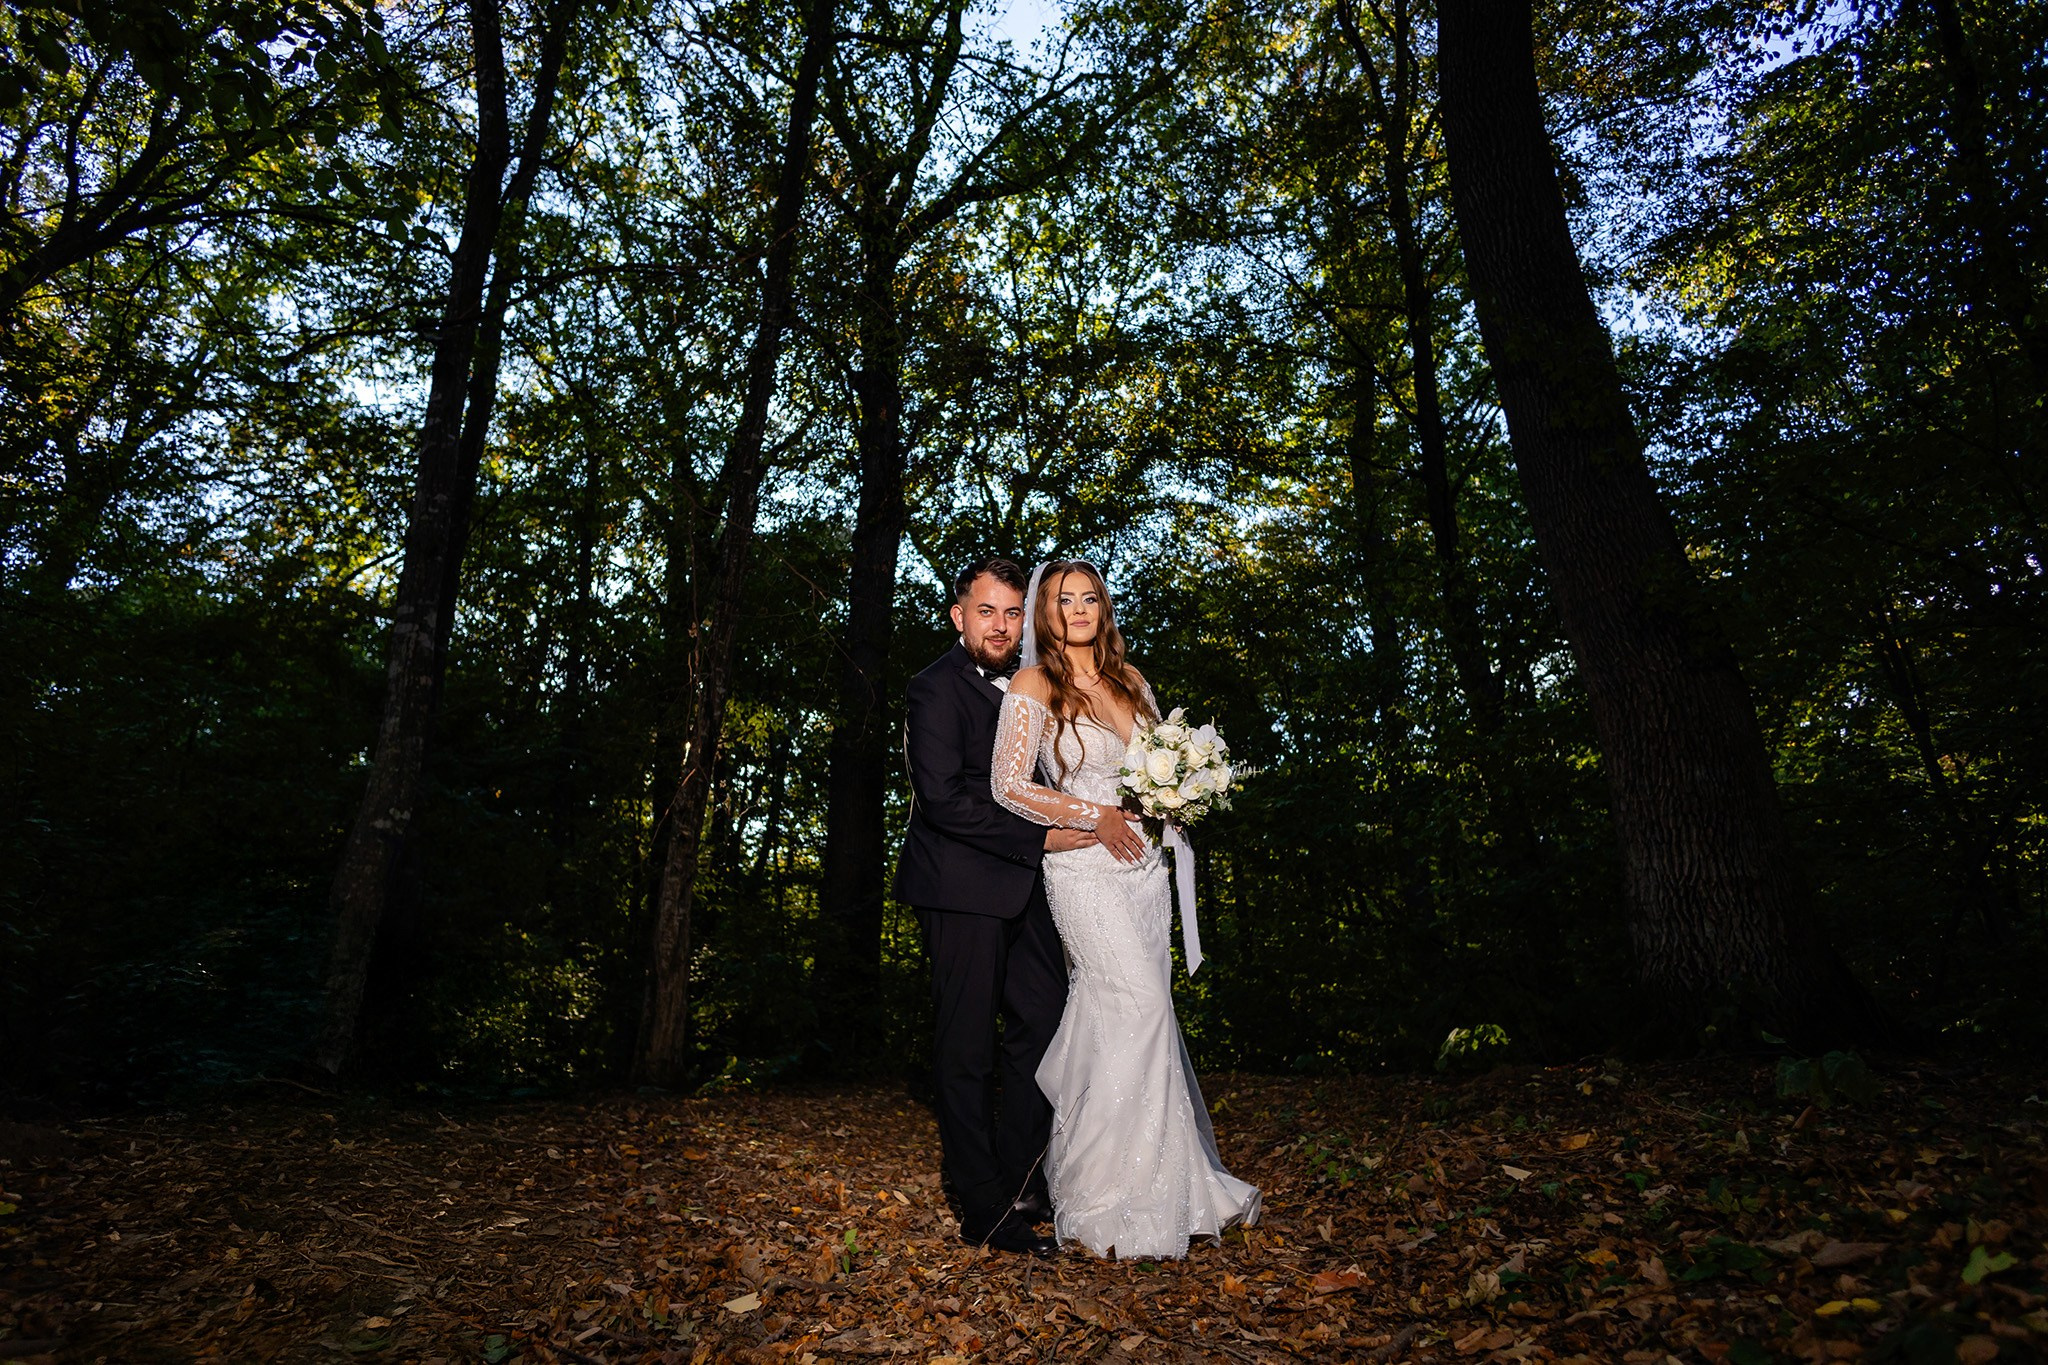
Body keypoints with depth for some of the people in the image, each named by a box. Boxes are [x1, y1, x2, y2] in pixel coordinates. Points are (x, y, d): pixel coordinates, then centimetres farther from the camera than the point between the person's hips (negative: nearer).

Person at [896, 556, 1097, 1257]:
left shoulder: (1020, 688, 16)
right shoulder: (938, 688, -10)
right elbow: (942, 798, -20)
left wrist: (1089, 815, 8)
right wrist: (1041, 836, -16)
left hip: (1019, 885, 8)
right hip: (962, 888, -8)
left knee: (1046, 1023, 8)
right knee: (968, 1049, 3)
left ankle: (1013, 1178, 26)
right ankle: (985, 1211, 17)